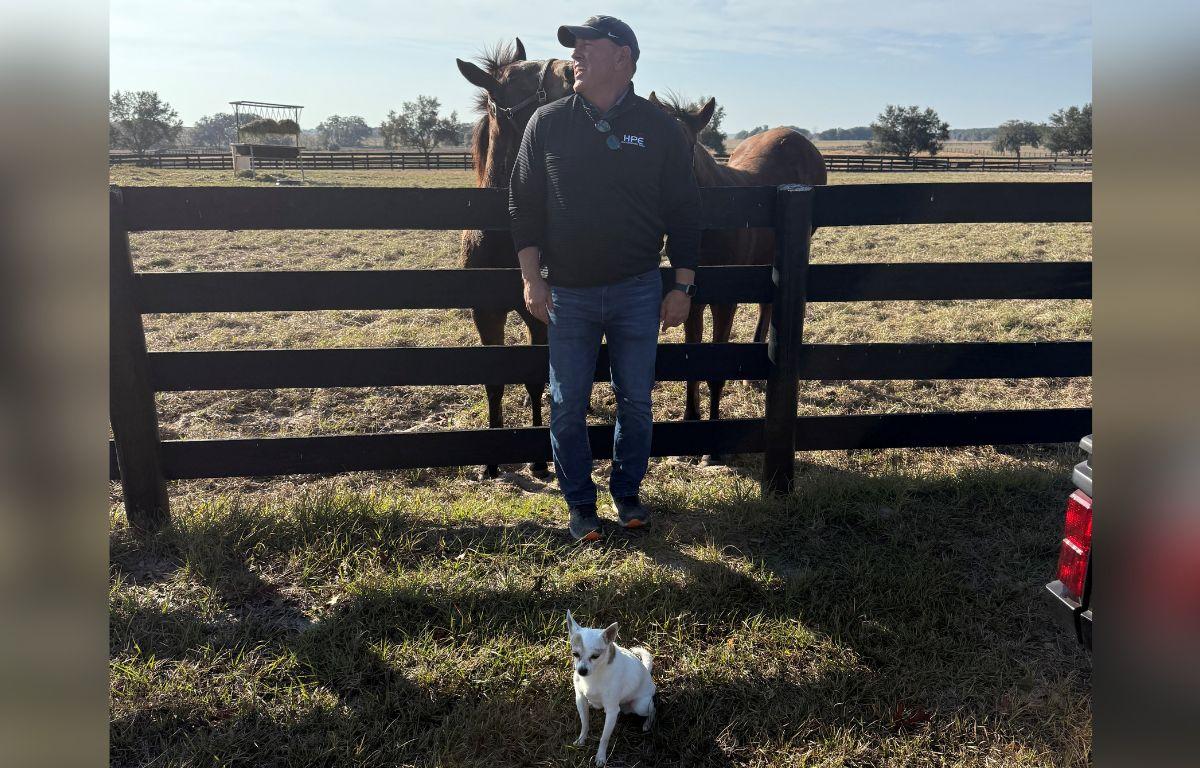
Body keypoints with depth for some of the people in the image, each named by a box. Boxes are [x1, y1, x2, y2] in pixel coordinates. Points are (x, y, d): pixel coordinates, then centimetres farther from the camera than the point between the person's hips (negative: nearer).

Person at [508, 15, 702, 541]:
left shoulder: (660, 129, 0)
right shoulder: (547, 123, 2)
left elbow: (683, 213, 3)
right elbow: (523, 203, 3)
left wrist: (682, 285, -1)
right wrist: (532, 277, -5)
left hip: (638, 292, 0)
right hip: (566, 295, 1)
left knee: (635, 402, 10)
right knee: (567, 407, 6)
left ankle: (627, 492, 30)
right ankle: (579, 503, 23)